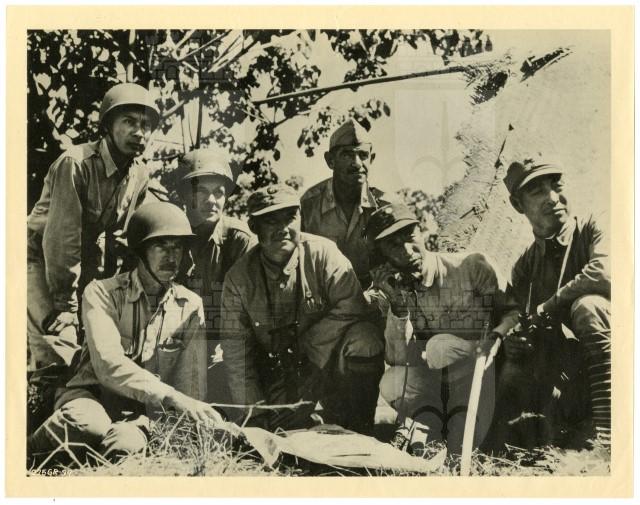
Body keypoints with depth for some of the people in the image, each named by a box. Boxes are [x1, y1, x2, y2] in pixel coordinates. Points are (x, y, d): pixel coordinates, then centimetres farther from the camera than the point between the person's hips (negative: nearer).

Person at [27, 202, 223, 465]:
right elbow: (108, 365, -22)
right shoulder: (102, 293, -6)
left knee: (125, 443, -37)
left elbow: (193, 380, 1)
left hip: (145, 412, 1)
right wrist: (172, 397, -33)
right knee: (91, 424, -40)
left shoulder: (190, 306, 4)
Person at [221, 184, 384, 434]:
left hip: (326, 360, 0)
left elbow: (351, 306, -19)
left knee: (364, 341, -29)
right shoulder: (239, 277, -5)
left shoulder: (323, 253, -10)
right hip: (276, 372, 0)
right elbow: (235, 349, -4)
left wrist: (304, 342, -20)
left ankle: (351, 433, -13)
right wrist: (255, 412, -8)